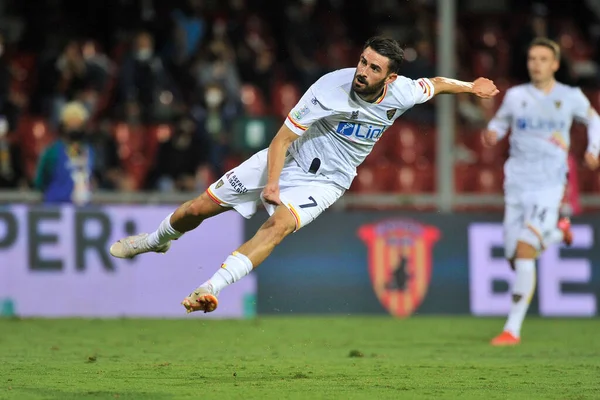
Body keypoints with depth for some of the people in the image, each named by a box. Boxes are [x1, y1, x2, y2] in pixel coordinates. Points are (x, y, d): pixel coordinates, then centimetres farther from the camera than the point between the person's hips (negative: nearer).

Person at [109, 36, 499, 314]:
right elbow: (283, 137, -18)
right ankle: (155, 240, 35)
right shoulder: (332, 88, -23)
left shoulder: (401, 93, -15)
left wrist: (471, 86, 23)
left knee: (280, 224, -32)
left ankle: (210, 289, -41)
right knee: (201, 207, 1)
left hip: (326, 181, 0)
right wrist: (271, 184, -27)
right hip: (287, 162, 0)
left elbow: (434, 84, 10)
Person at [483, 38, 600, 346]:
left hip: (549, 185, -3)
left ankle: (513, 329, -15)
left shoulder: (571, 97, 2)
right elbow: (499, 122, 16)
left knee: (524, 251, -19)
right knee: (514, 258, 5)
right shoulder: (516, 96, 4)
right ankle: (557, 232, 39)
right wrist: (492, 134, -8)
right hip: (517, 184, 3)